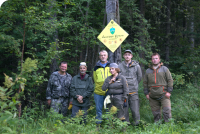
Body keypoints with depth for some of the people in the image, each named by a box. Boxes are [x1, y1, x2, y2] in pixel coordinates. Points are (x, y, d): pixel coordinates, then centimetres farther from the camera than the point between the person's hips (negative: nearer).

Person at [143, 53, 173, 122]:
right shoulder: (148, 71, 13)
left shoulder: (164, 69, 5)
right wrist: (146, 93, 8)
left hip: (163, 95, -2)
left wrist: (169, 91, -4)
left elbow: (170, 80, 3)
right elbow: (145, 83, 16)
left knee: (167, 110, -10)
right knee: (155, 112, 6)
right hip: (152, 96, 3)